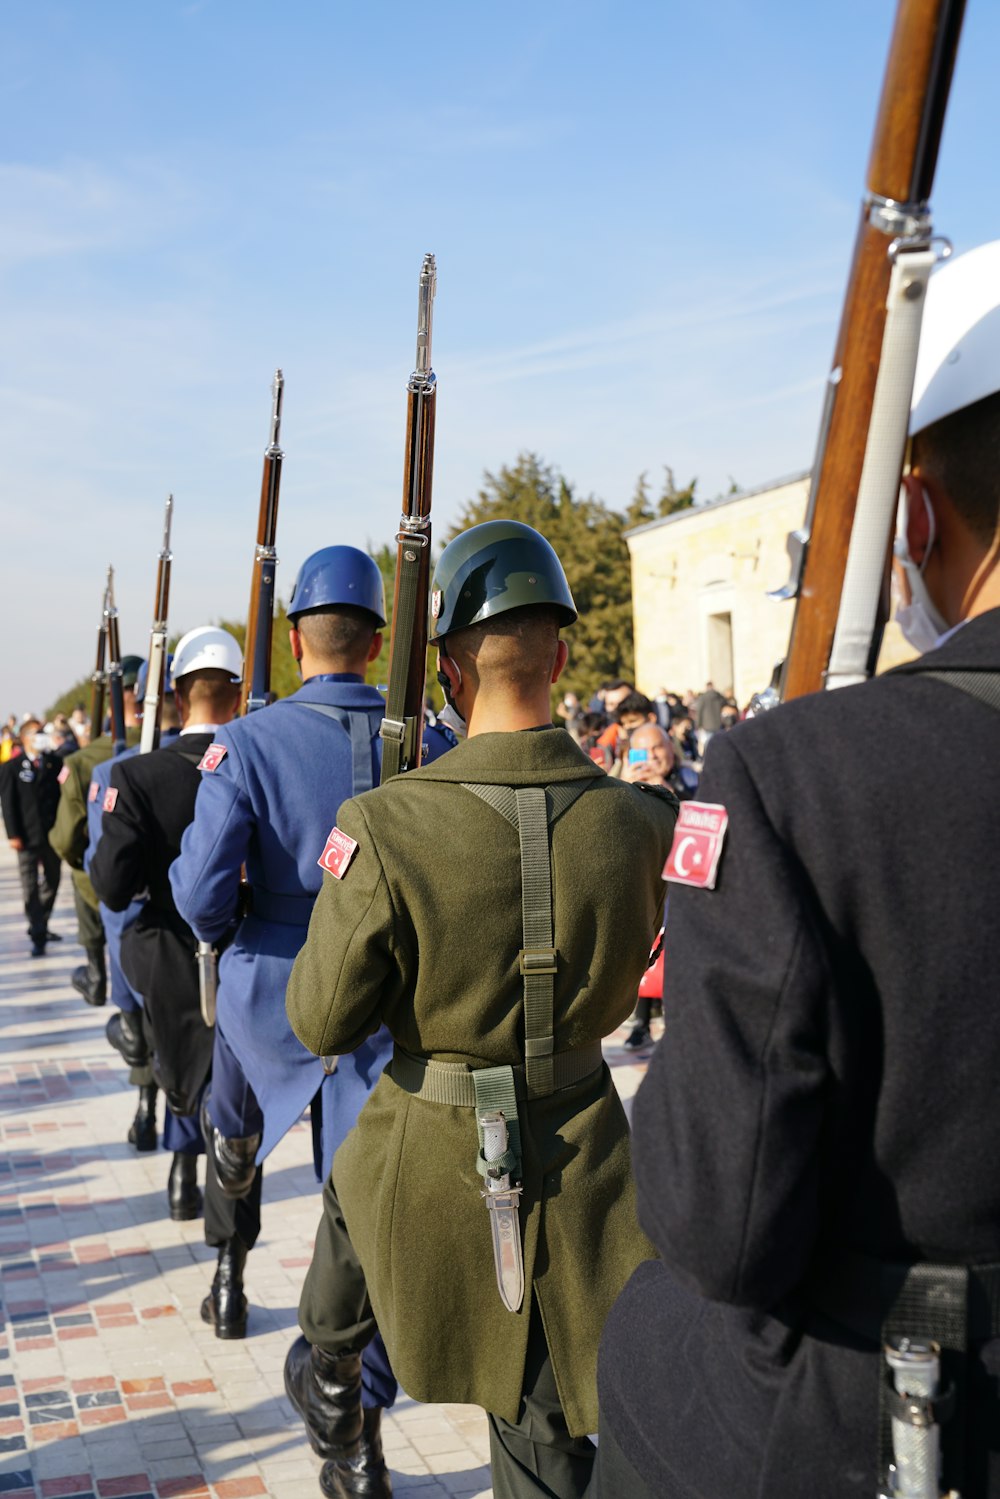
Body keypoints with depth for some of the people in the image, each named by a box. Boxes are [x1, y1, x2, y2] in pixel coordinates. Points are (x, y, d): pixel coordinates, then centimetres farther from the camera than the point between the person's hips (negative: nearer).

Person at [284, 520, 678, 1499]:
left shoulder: (389, 827, -22)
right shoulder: (640, 822, -12)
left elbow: (322, 1023, -12)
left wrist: (339, 901, 2)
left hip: (431, 1156, -1)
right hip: (580, 1153, 2)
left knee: (349, 1197, 35)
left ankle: (323, 1373, 58)